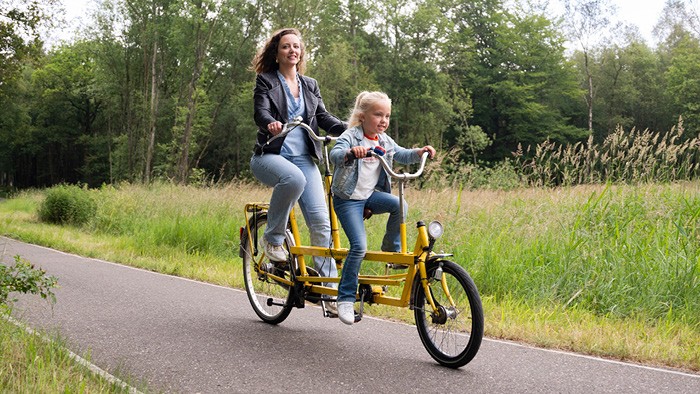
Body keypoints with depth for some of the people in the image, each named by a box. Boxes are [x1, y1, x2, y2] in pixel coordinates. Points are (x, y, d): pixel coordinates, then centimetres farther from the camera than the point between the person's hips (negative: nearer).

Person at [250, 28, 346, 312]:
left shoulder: (310, 85, 18)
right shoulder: (266, 81, 5)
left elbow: (323, 117, 10)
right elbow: (260, 112, -11)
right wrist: (271, 124, -35)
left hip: (304, 158, 4)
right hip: (270, 155, -4)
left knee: (320, 220, -11)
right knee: (294, 179, -39)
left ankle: (329, 289, -4)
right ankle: (273, 238, -14)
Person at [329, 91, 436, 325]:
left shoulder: (384, 141, 9)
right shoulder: (350, 137, -12)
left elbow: (401, 155, 12)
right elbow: (335, 154, -29)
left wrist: (419, 153, -8)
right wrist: (350, 153, -51)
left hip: (371, 194, 6)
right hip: (348, 198, -6)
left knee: (399, 205, -23)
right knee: (359, 246, -17)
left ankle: (392, 249, -2)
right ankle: (346, 299, -7)